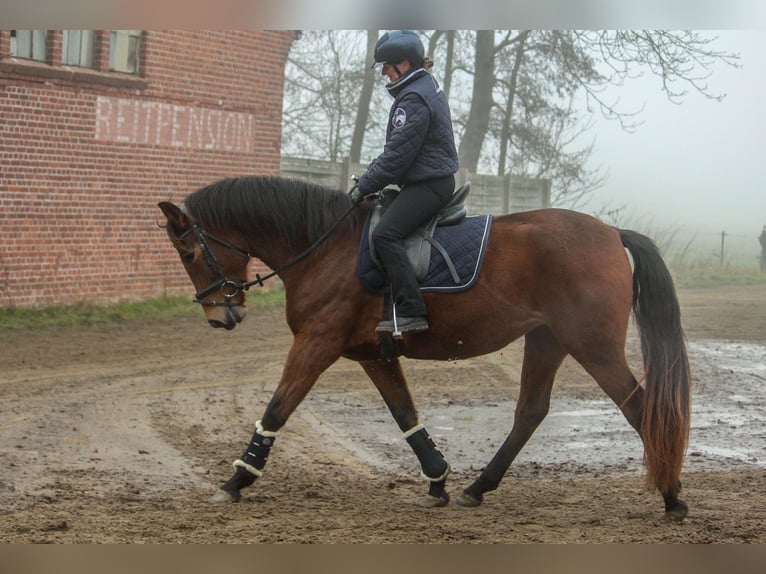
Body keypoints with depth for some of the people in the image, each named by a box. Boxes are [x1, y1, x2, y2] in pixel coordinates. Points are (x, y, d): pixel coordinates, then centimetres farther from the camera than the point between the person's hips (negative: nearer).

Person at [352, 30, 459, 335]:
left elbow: (397, 155, -20)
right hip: (435, 180, 12)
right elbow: (396, 149, 23)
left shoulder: (413, 99, -17)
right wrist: (370, 176, 17)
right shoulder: (427, 87, 17)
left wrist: (364, 187, -12)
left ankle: (411, 311, -30)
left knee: (384, 233, -24)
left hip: (428, 185, -12)